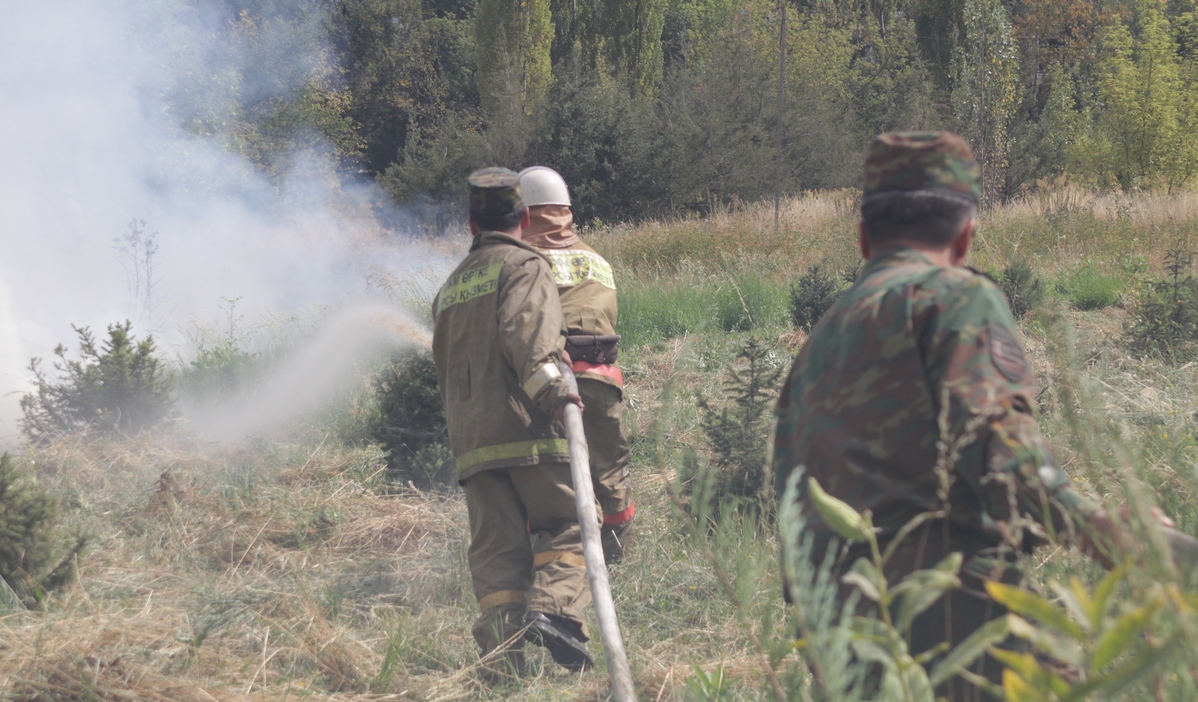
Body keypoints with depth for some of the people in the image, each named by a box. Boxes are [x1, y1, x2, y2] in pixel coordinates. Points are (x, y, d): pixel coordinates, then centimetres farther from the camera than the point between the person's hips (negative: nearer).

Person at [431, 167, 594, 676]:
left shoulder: (451, 287, 26)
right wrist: (548, 384, -27)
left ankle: (502, 655, -7)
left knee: (495, 548, 3)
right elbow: (525, 328, -17)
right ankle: (553, 609, -24)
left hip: (470, 438, 6)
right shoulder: (525, 266, 3)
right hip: (526, 428, -6)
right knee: (565, 527, -1)